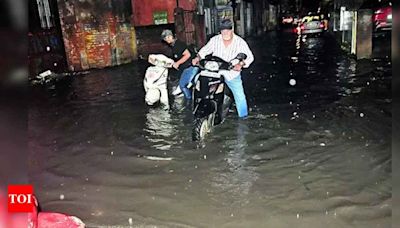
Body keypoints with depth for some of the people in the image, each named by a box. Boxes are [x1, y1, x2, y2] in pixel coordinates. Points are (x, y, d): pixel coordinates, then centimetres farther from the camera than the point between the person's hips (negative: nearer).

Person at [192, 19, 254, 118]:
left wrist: (241, 64, -27)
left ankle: (244, 117, 22)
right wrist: (198, 57, -10)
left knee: (240, 97, 3)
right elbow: (205, 50, 11)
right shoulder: (215, 40, -1)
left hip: (233, 74, -1)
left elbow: (249, 57, -7)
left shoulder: (240, 42, -6)